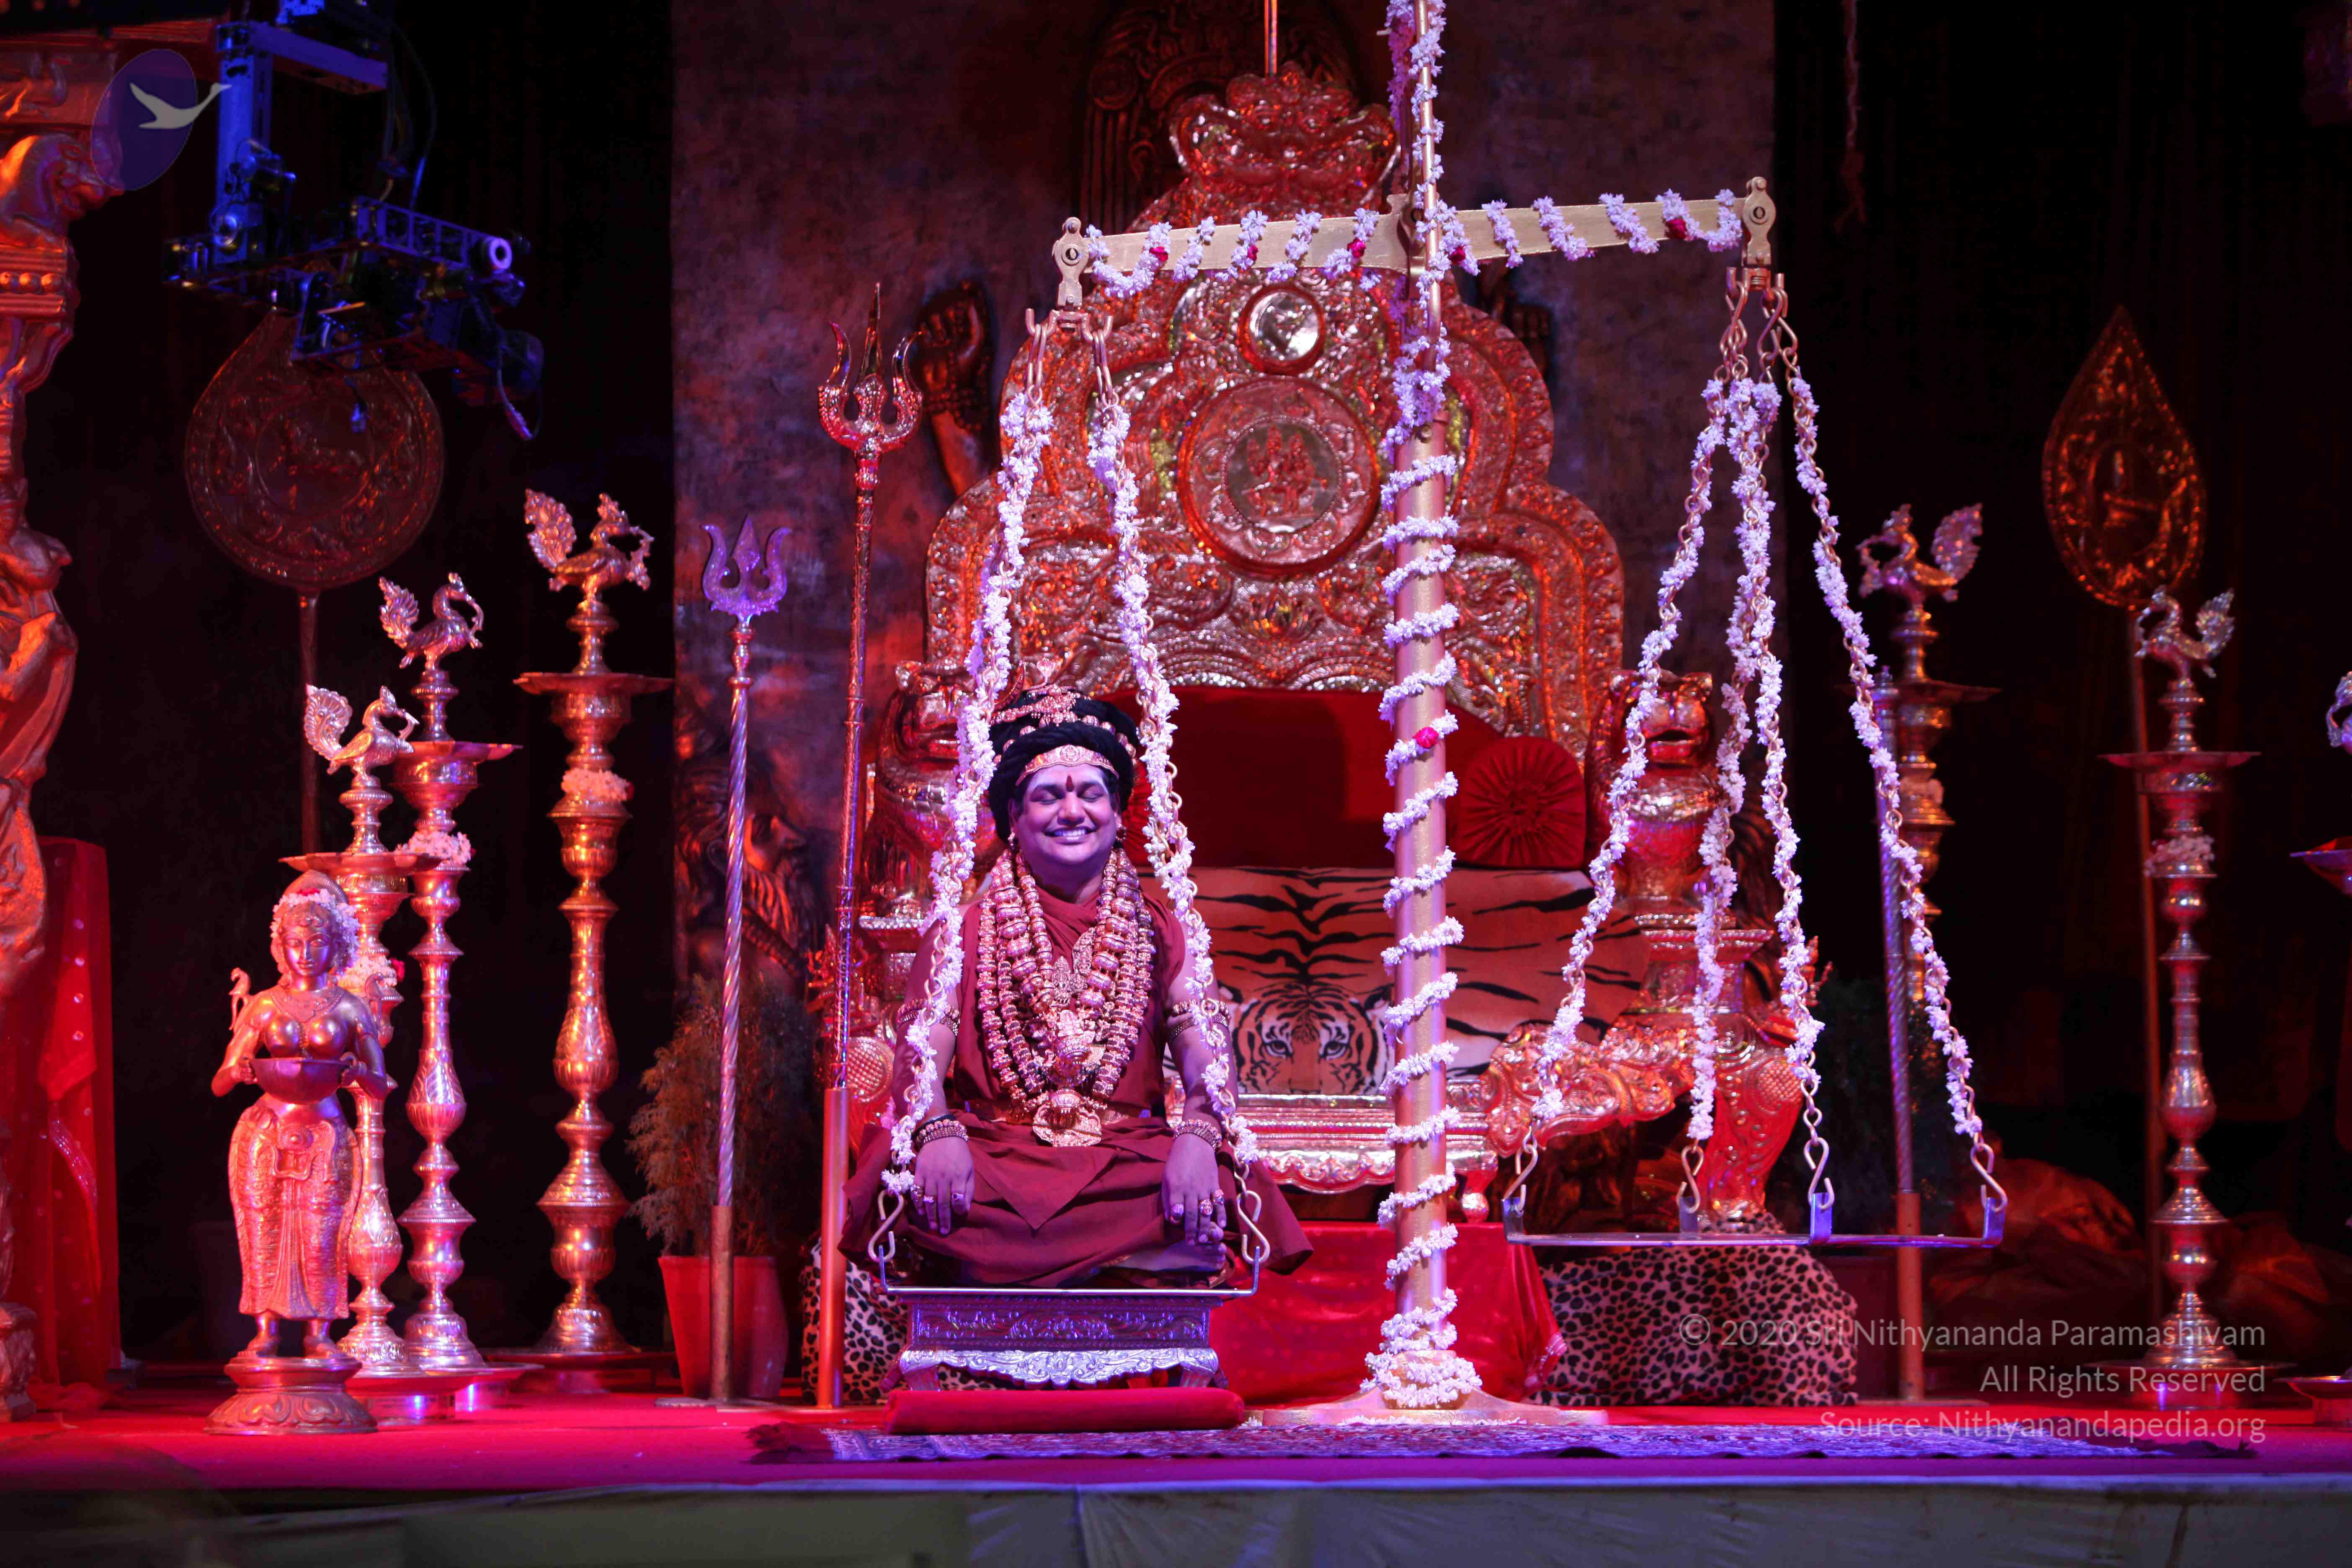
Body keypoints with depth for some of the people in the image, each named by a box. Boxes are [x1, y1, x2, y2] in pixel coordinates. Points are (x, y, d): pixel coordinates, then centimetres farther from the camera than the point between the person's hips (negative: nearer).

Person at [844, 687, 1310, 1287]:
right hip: (997, 1161, 0)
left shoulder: (1157, 929, 16)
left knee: (1205, 1203, -34)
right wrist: (938, 1132, -22)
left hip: (1128, 1164, 1)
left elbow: (1208, 1056, 3)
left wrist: (1196, 1137, -21)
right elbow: (921, 1051, 1)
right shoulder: (968, 928, 14)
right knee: (927, 1186, -35)